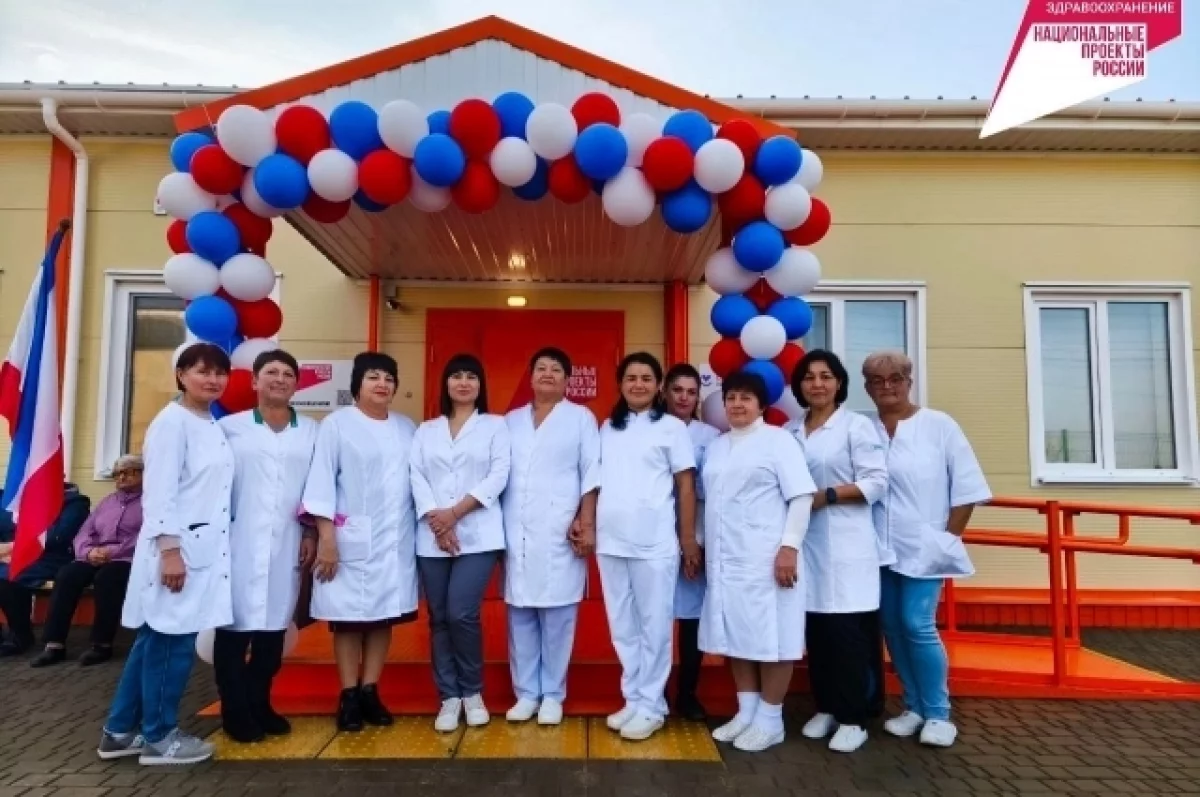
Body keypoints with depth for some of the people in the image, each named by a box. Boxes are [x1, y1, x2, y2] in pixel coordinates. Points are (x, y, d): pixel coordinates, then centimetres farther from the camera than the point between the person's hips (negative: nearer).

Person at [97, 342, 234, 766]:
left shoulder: (214, 427, 14)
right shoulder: (172, 422, -12)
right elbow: (159, 491, -17)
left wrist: (194, 547, 15)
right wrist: (170, 550, -21)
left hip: (204, 547, 9)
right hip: (177, 548, -9)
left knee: (156, 639, 15)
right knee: (172, 641, 1)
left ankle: (120, 731, 27)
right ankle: (158, 737, 16)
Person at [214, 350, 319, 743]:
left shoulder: (311, 432, 9)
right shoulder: (230, 427, 2)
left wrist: (312, 533, 4)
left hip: (286, 544, 2)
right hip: (239, 542, -2)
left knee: (274, 626, 8)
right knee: (235, 624, 2)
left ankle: (259, 705, 23)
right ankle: (235, 711, 15)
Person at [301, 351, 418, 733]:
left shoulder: (407, 428, 10)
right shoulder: (337, 423, -3)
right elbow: (322, 480, -6)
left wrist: (423, 530, 6)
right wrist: (326, 537, -12)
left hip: (397, 539, 4)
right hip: (351, 539, -4)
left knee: (384, 615, 8)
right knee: (349, 617, 3)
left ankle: (370, 692, 19)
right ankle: (348, 697, 14)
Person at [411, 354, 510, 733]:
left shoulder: (495, 426, 8)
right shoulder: (426, 430, 15)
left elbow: (498, 476, -4)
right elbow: (417, 477, 4)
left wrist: (455, 512, -12)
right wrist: (435, 519, -11)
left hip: (478, 535, -3)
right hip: (432, 538, 3)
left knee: (462, 614, -10)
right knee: (439, 619, 5)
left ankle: (472, 692, 12)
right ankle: (449, 697, 17)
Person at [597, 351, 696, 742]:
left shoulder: (672, 427, 1)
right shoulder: (608, 428, 12)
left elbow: (686, 485, 0)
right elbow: (597, 482, 13)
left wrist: (689, 540, -2)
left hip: (654, 542, -4)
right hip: (610, 541, 4)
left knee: (654, 626, 4)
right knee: (622, 627, 11)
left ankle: (651, 706, 16)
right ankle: (633, 699, 23)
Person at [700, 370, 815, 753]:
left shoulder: (778, 439, -3)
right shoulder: (716, 447, 16)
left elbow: (801, 496, -9)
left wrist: (790, 546, -16)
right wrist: (700, 542, 15)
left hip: (766, 557, -6)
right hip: (724, 559, 6)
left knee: (771, 636, 0)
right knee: (735, 636, 10)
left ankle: (770, 719, 11)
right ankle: (746, 711, 22)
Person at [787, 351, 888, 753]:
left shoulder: (857, 425, -2)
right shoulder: (789, 431, 11)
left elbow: (876, 483, -8)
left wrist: (826, 495, -16)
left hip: (845, 545, -4)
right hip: (804, 542, 4)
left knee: (847, 631, -2)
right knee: (815, 630, 9)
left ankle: (853, 718, 9)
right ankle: (825, 708, 22)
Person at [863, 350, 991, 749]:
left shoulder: (939, 425, -4)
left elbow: (967, 486, -3)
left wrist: (949, 537, -5)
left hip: (923, 547, -3)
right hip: (880, 548, 3)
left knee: (918, 625, -7)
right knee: (892, 627, 8)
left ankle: (938, 714, 11)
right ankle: (914, 707, 24)